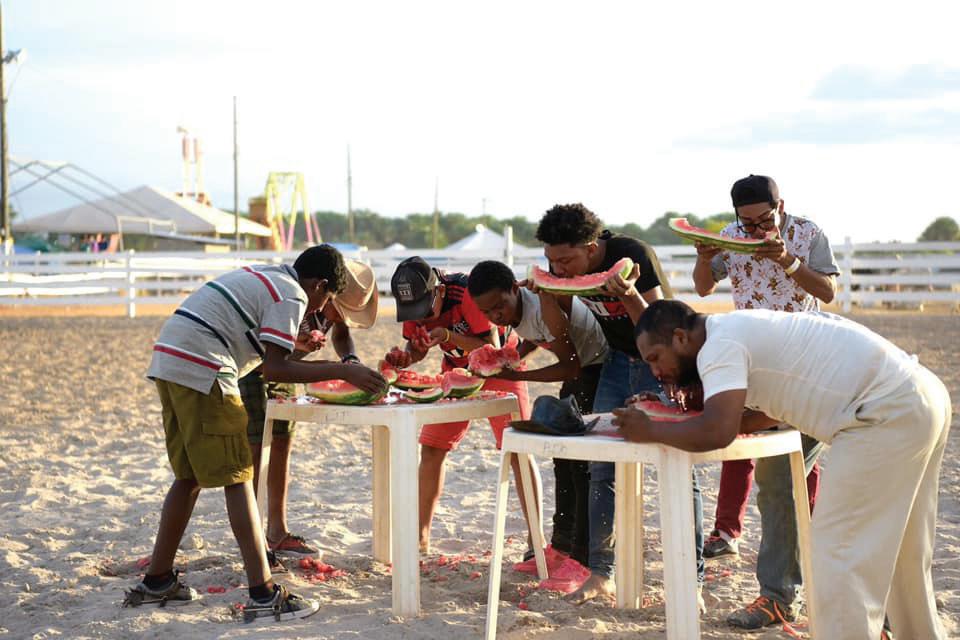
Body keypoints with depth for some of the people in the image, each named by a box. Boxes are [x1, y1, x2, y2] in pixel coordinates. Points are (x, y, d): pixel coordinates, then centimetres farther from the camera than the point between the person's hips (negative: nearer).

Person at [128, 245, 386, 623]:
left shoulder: (264, 278, 23)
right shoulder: (292, 297, -4)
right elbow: (274, 370, -12)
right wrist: (341, 371, -9)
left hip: (168, 359, 9)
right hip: (201, 369, -9)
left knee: (188, 476, 18)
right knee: (237, 478, -6)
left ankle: (156, 583, 24)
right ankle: (263, 595, -6)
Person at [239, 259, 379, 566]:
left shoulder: (333, 302, -13)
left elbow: (340, 332, 6)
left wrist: (350, 359, -15)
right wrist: (294, 342, -45)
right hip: (249, 364, -7)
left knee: (282, 444, 6)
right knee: (255, 448, -10)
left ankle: (277, 532, 13)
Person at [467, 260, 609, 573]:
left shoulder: (545, 304, -31)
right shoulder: (511, 309, -5)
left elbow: (571, 367, -27)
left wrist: (516, 376, -29)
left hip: (600, 368, -9)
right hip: (579, 370, 9)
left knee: (582, 465, -12)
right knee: (563, 460, 12)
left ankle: (583, 558, -8)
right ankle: (562, 545, 22)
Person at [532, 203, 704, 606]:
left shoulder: (633, 255, -28)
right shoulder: (563, 268, -11)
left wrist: (629, 296, -47)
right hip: (619, 361, 5)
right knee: (602, 469, 0)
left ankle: (691, 579, 2)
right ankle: (601, 573, 7)